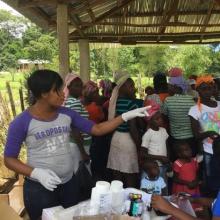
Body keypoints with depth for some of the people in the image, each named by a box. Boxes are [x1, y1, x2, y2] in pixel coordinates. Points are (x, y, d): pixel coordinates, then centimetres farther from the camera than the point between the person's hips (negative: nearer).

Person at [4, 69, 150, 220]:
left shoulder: (67, 114, -3)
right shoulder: (22, 122, -14)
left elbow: (97, 129, -1)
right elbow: (9, 159, -9)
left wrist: (126, 116, -8)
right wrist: (37, 173, -24)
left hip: (69, 183, 5)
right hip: (39, 188, -4)